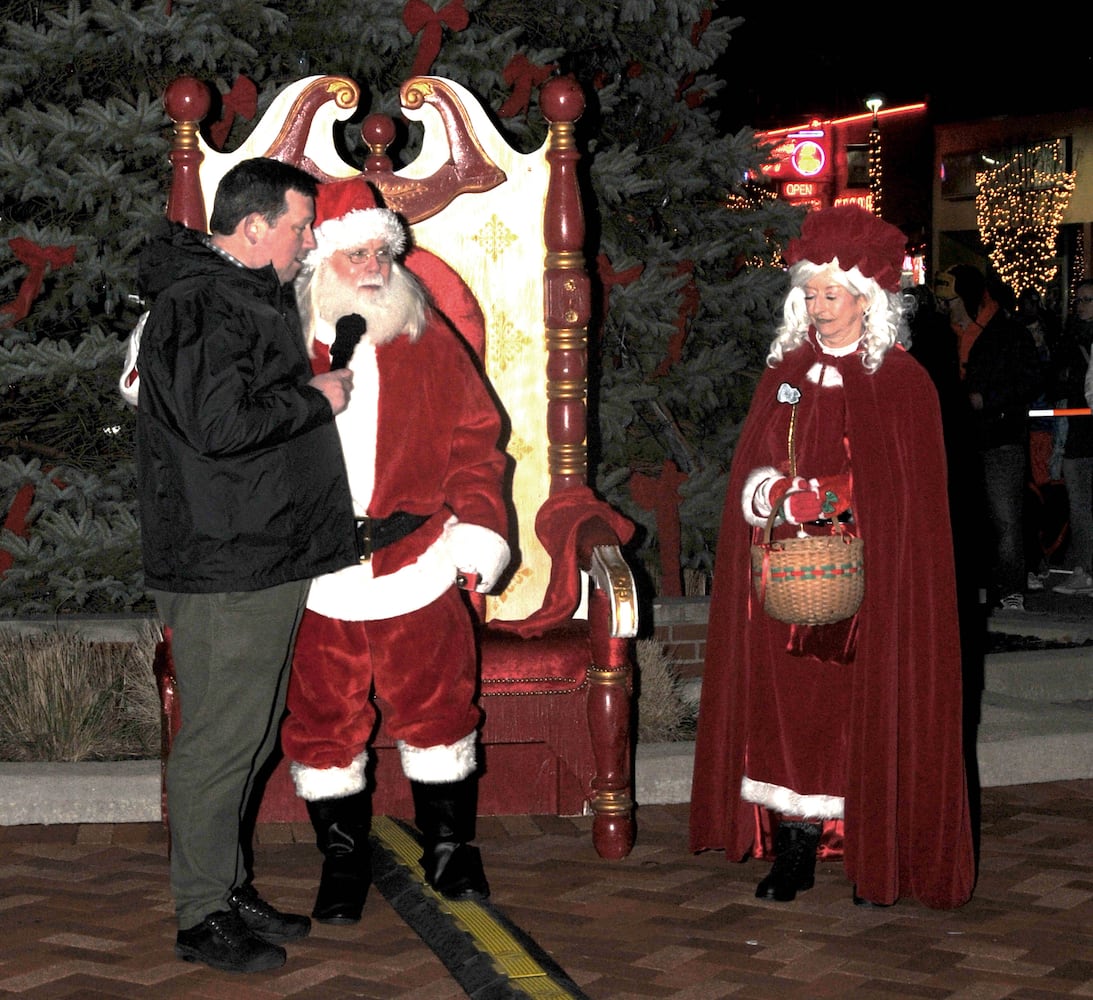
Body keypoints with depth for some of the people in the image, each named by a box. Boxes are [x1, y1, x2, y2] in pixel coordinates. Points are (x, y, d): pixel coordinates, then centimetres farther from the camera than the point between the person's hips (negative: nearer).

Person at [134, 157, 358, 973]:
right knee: (220, 738, -3)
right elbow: (221, 424, -26)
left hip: (267, 558, 11)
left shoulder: (254, 295, 17)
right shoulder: (201, 307, -16)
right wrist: (315, 398, -14)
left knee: (251, 731, 17)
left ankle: (229, 887, 28)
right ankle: (203, 917, 7)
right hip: (225, 568, -11)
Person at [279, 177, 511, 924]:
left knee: (437, 712, 9)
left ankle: (450, 847, 27)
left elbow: (474, 441, 7)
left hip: (418, 566, 1)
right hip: (313, 582, 0)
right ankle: (343, 860, 25)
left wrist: (477, 528, 0)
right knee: (325, 723, 8)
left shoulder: (429, 342, 5)